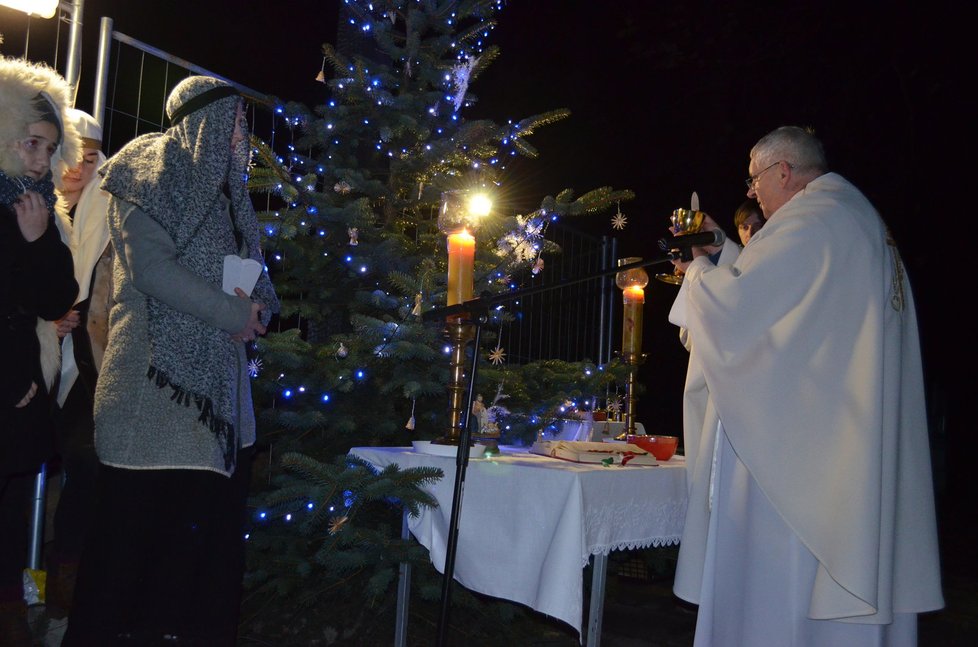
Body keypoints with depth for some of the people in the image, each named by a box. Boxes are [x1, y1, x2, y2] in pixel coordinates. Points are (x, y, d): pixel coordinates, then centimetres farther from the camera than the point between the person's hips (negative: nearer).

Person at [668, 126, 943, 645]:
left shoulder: (809, 221, -13)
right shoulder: (864, 220, 18)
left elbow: (734, 305, -18)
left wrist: (700, 270, 2)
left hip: (792, 441, -10)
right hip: (853, 441, 10)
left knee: (776, 574, -3)